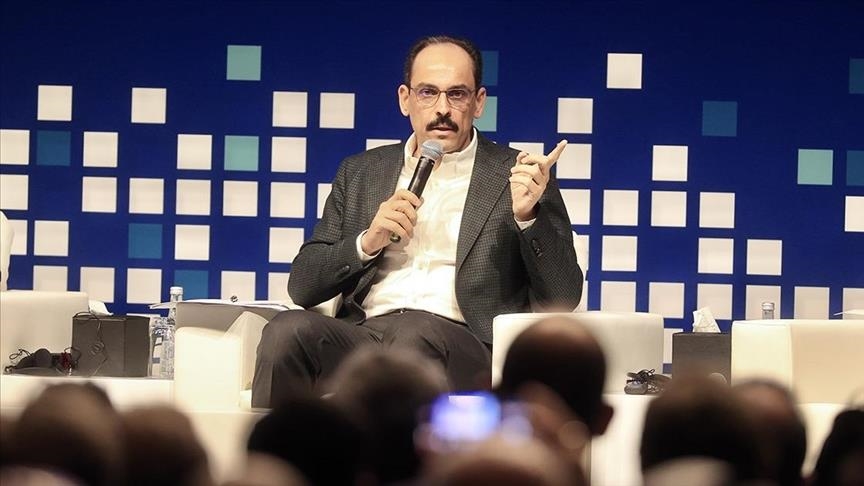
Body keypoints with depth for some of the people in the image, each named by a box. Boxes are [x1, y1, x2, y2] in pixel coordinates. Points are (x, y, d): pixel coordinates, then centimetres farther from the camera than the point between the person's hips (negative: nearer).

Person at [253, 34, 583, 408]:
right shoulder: (360, 173, 22)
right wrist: (367, 243, -1)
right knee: (287, 330, -30)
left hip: (463, 343, -3)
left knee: (417, 335, -38)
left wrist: (528, 216, -12)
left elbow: (563, 299, 5)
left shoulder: (517, 176, 12)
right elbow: (302, 286, 17)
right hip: (362, 333, 3)